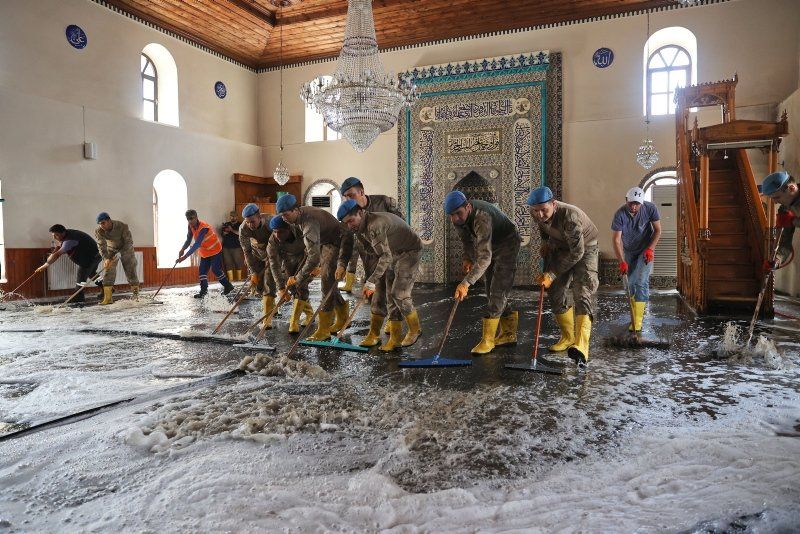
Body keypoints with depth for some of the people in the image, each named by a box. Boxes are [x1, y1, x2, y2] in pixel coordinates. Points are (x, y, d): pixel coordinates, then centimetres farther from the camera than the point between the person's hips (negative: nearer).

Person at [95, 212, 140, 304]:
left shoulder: (122, 226, -30)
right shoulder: (98, 231, -22)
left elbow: (129, 242, -26)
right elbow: (101, 246, -25)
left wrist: (119, 254, -37)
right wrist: (106, 258, -41)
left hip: (126, 249, -2)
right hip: (111, 250, 2)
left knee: (131, 272, 0)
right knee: (109, 272, -12)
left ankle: (136, 296, 15)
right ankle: (107, 298, -14)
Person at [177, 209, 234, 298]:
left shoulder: (203, 227, -32)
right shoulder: (191, 226, -7)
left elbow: (197, 244, -38)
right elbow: (188, 240, 1)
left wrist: (185, 256, -42)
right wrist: (182, 249, -19)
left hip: (215, 250, -8)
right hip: (204, 252, 8)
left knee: (216, 269, -8)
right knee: (202, 270, 1)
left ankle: (228, 286, 7)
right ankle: (203, 290, 5)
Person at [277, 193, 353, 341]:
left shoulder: (309, 223, -35)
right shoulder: (300, 214, -5)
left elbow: (314, 256, -41)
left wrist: (298, 278, -36)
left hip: (337, 243, -10)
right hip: (325, 243, 10)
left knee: (327, 281, -14)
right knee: (327, 281, 13)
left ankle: (323, 329, -10)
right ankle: (343, 318, 28)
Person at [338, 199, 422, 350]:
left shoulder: (375, 224, -32)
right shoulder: (359, 229, -2)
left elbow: (385, 256, -38)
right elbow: (372, 252, 9)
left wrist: (371, 281, -39)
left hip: (408, 252, -9)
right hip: (391, 254, 9)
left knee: (399, 293, -15)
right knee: (381, 291, 4)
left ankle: (414, 329, 6)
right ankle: (374, 335, 10)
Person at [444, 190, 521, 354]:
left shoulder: (481, 217, -40)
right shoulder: (458, 217, -14)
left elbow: (485, 257, -47)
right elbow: (466, 237, 7)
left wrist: (466, 283, -52)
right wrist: (467, 258, -8)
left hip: (507, 243, -8)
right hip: (492, 245, 8)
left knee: (497, 291, -14)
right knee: (491, 291, 9)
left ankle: (487, 340, -10)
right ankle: (509, 334, 21)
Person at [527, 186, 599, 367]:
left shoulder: (570, 215, -37)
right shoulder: (535, 213, -17)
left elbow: (577, 252, -33)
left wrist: (552, 274, -32)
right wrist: (545, 241, 6)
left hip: (585, 248, -7)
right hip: (560, 248, 7)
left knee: (582, 294, -22)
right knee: (555, 293, 4)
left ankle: (581, 347, -37)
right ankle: (568, 337, 21)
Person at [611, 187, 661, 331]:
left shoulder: (650, 208, -18)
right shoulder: (620, 214, -21)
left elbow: (658, 230, -7)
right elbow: (616, 240, -21)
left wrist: (650, 249, -19)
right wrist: (622, 262, -28)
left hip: (645, 250, -2)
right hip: (629, 251, 2)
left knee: (641, 282, -12)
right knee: (631, 283, 5)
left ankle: (638, 322, -13)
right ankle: (635, 316, 17)